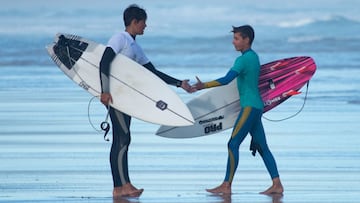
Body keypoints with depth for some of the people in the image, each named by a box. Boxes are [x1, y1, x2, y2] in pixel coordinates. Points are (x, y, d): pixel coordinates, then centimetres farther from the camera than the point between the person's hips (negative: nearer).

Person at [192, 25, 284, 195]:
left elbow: (226, 80, -25)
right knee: (262, 147, 9)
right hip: (256, 106, 10)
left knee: (233, 144, -9)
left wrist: (204, 86, -27)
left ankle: (226, 185, -9)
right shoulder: (254, 56, 15)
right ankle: (277, 185, 7)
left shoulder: (244, 59, -15)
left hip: (249, 107, -10)